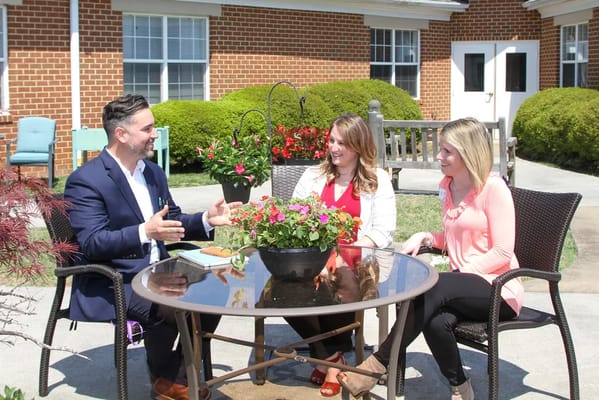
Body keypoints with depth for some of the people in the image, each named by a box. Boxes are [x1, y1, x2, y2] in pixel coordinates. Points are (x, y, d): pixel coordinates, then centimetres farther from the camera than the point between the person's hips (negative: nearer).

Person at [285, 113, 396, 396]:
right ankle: (329, 355, -4)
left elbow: (383, 233, -2)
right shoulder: (313, 176, 19)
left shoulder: (378, 180, 8)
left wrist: (344, 253, -17)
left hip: (355, 263, -2)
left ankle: (331, 355, -2)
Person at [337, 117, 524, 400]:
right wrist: (424, 237, 3)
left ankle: (378, 364, -26)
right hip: (462, 285, 5)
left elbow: (502, 253, -14)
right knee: (436, 322, -30)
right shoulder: (447, 187, 10)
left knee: (436, 287, -33)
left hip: (497, 289, -5)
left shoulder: (493, 188, -11)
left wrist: (460, 274, -19)